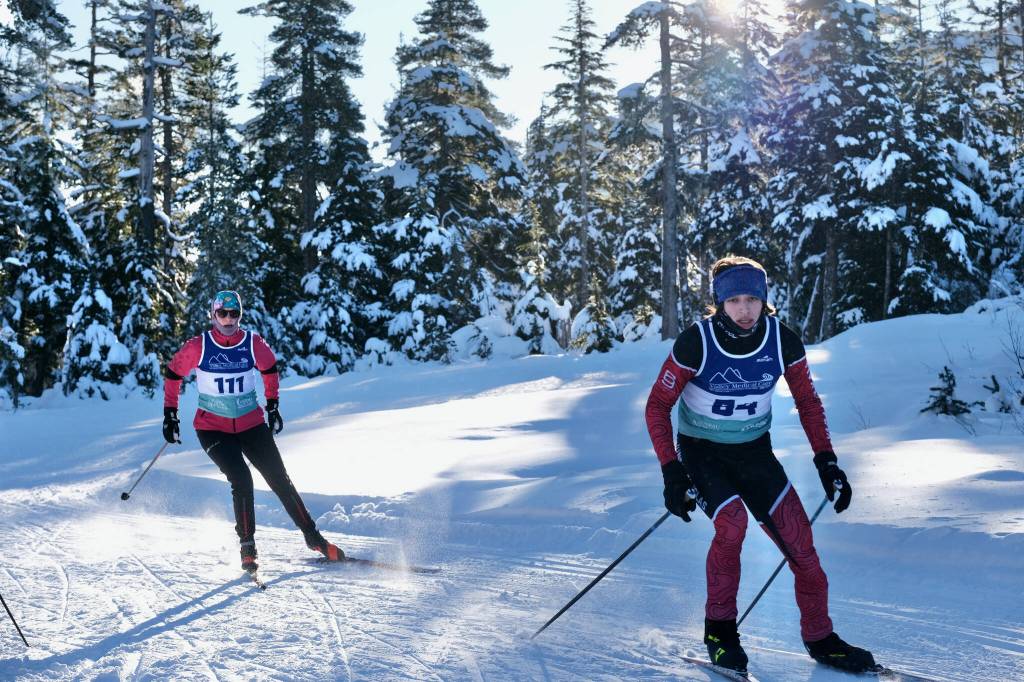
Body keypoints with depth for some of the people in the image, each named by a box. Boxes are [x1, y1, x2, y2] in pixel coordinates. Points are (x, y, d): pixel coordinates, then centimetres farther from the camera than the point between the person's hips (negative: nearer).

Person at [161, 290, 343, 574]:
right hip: (213, 428, -2)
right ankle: (247, 546, -4)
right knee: (241, 480, -20)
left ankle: (313, 537, 14)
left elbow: (269, 368, 13)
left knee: (280, 480, 1)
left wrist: (272, 406, 15)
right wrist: (170, 414, 3)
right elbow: (173, 374, 3)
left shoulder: (254, 344, -7)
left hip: (251, 425, 2)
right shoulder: (198, 346, -12)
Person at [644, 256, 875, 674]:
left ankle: (819, 638, 16)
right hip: (701, 451, -3)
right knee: (732, 522, -28)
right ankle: (719, 629, -7)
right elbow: (658, 406, -15)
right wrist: (671, 472, -23)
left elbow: (808, 402, 1)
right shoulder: (696, 342, -23)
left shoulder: (783, 341, -14)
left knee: (798, 538, -5)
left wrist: (826, 461, -6)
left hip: (754, 451, 3)